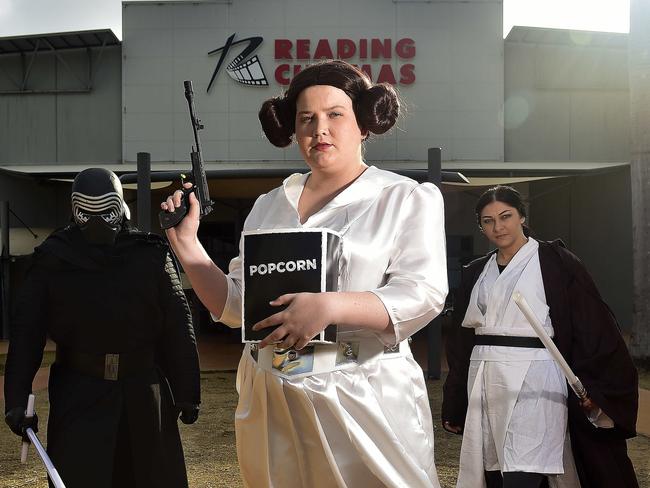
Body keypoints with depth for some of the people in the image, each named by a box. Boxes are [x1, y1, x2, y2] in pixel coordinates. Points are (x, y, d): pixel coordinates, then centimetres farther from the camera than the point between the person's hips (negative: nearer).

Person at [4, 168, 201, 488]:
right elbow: (27, 330, -1)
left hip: (142, 393, 0)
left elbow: (177, 328, -2)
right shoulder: (53, 258, -2)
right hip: (77, 395, 0)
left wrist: (186, 392, -1)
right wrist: (17, 398, -7)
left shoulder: (151, 254, -4)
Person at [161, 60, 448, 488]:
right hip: (271, 403, 4)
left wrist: (329, 307, -27)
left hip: (365, 400, -3)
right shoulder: (269, 206, 10)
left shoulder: (407, 199, -2)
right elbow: (235, 306, 11)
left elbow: (423, 295, -14)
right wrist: (186, 243, -1)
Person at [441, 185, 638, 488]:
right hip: (484, 384, 5)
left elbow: (593, 328, -5)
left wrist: (594, 389, -14)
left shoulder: (555, 262, -1)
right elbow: (461, 340, 16)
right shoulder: (476, 273, 14)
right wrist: (454, 405, 15)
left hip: (532, 382, -5)